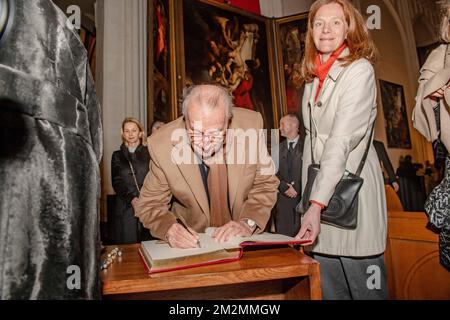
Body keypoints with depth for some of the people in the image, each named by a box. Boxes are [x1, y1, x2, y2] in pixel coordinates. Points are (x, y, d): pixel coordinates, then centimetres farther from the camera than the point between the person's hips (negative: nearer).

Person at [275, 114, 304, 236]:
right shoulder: (278, 148, 11)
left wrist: (297, 188, -9)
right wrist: (285, 187, -7)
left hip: (302, 196, -3)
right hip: (283, 196, 3)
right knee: (283, 234, 2)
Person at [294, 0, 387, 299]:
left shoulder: (359, 70, -9)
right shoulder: (314, 77, 13)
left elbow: (342, 140, -21)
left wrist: (317, 203, -27)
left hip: (351, 188, -6)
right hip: (319, 189, 7)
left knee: (364, 287, 7)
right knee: (329, 287, 15)